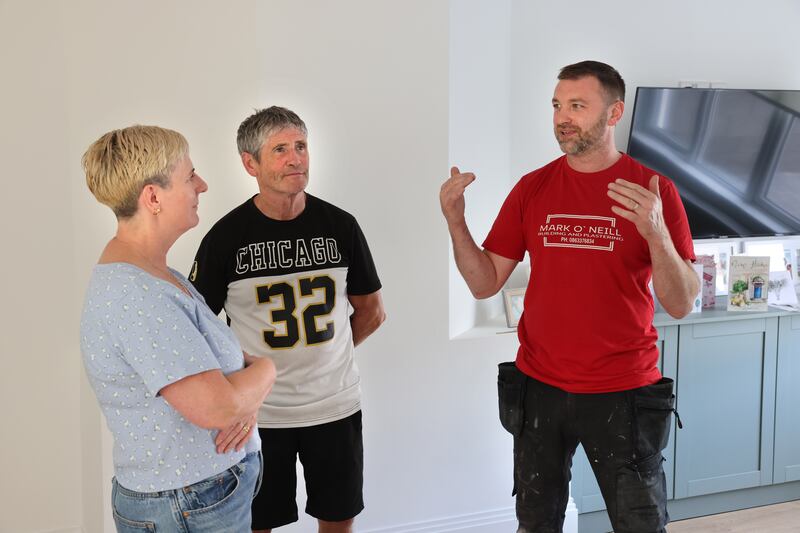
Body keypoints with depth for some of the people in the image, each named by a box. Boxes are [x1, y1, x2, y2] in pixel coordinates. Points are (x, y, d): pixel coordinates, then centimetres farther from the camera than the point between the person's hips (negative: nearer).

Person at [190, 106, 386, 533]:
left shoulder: (340, 225, -2)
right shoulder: (226, 237, -9)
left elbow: (371, 312, 9)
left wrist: (319, 353, 8)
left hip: (335, 404, 2)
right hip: (258, 411, -2)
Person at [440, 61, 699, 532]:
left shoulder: (655, 190, -7)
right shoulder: (532, 188, 1)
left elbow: (682, 305, -11)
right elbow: (485, 284, 3)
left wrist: (656, 232, -28)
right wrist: (456, 222, -13)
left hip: (623, 392, -2)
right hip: (538, 388, 3)